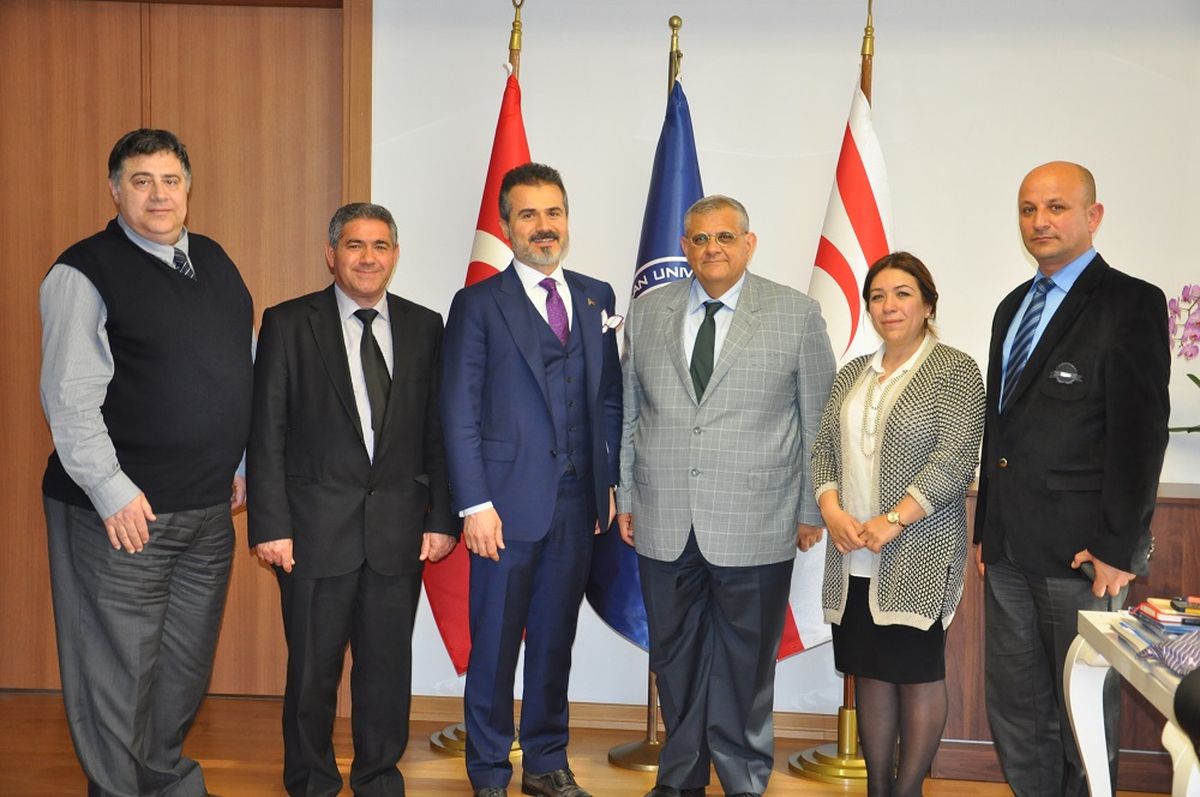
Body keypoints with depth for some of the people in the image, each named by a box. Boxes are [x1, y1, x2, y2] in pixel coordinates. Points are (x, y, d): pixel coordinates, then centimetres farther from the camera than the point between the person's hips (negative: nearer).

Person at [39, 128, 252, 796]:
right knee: (119, 669, 3)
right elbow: (71, 397, -14)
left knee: (188, 663, 18)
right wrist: (113, 492, -17)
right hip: (123, 511, -6)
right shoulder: (85, 272, -9)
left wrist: (242, 465, 14)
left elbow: (242, 372, 17)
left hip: (210, 505, 7)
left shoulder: (214, 260, 11)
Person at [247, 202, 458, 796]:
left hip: (399, 528, 2)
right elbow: (267, 432, -2)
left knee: (388, 664, 10)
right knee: (312, 667, 8)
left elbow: (438, 430, 7)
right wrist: (270, 525, -8)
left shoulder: (424, 327, 7)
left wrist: (442, 517, 2)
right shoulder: (288, 324, 0)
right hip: (317, 526, -2)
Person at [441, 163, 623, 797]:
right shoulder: (479, 304, -3)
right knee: (495, 645, 6)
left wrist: (610, 483, 7)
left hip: (577, 505, 4)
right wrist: (475, 505, -12)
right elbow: (460, 413, -6)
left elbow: (609, 399, 12)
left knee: (555, 640, 14)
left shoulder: (597, 298, 10)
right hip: (509, 502, -4)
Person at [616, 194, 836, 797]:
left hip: (755, 527, -3)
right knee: (674, 657, 13)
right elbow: (630, 413, 12)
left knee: (745, 663, 7)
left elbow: (817, 421, 2)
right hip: (664, 523, 3)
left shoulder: (797, 314, 0)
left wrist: (812, 509, 1)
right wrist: (626, 497, 10)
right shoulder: (648, 312, 8)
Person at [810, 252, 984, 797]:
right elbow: (823, 449, 12)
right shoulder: (852, 375, 15)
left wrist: (893, 521, -18)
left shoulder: (955, 372, -3)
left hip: (918, 556, -5)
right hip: (854, 557, 6)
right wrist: (832, 510, -6)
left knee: (918, 674, 2)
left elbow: (955, 460, -12)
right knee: (870, 672, 11)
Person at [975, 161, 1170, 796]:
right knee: (1014, 709, 13)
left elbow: (1141, 432, -13)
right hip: (1009, 550, 7)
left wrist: (1118, 547, -16)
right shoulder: (1014, 307, 15)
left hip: (1082, 552, -7)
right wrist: (986, 528, 15)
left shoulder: (1131, 304, -7)